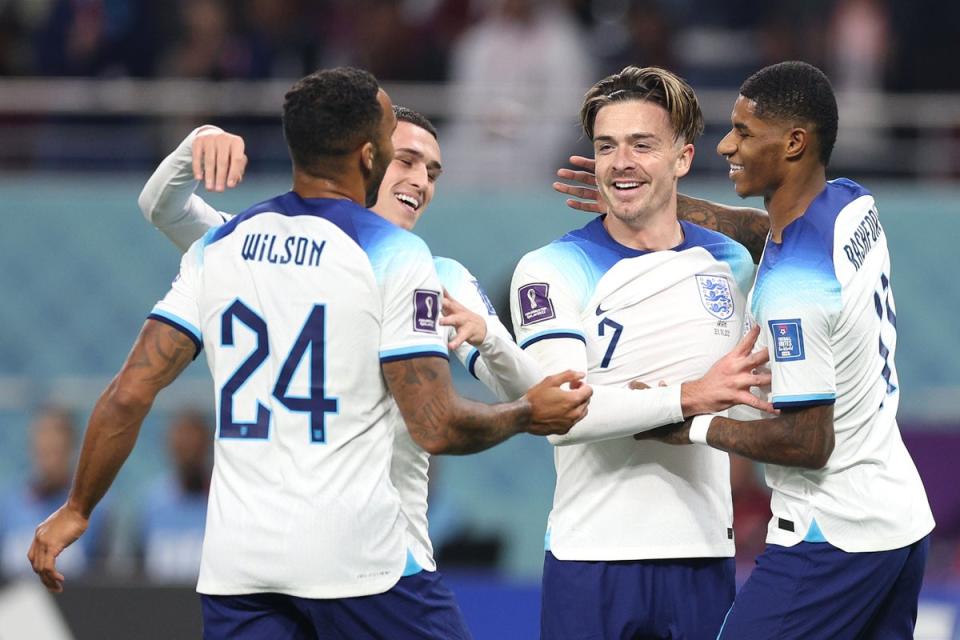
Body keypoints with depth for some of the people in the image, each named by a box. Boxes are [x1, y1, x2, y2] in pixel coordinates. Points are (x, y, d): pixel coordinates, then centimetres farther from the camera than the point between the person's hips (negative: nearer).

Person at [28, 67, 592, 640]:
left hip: (237, 561, 5)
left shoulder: (217, 247, 8)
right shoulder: (393, 255, -7)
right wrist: (527, 415, 8)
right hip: (356, 557, -5)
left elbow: (130, 395, 5)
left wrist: (77, 509, 16)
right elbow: (438, 429, -10)